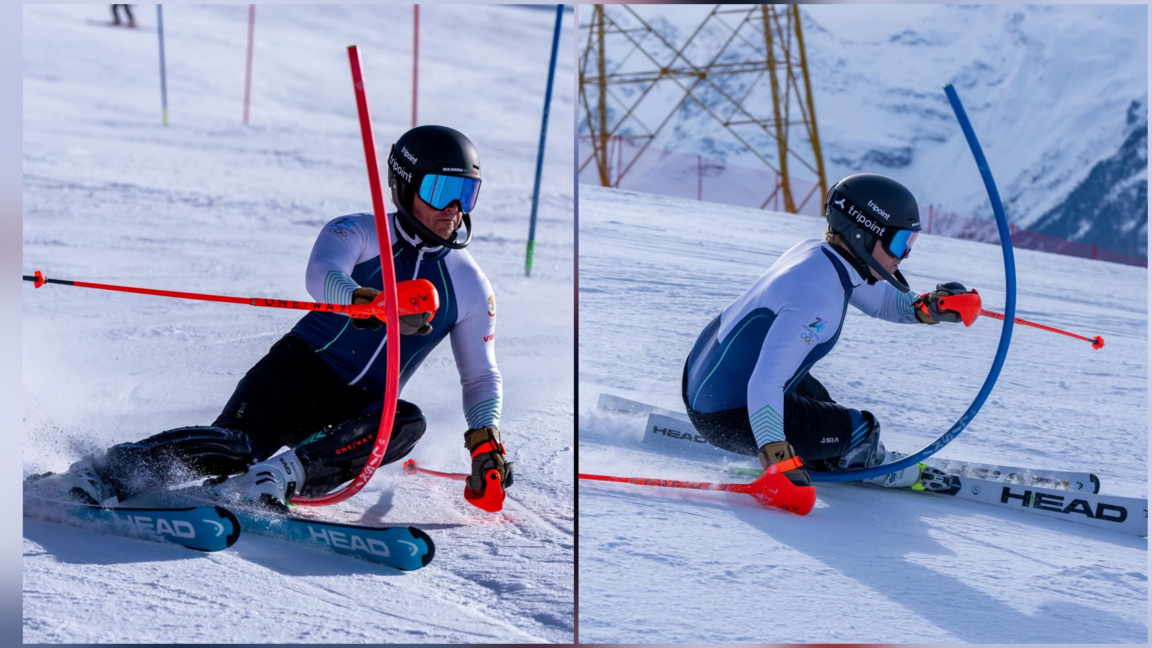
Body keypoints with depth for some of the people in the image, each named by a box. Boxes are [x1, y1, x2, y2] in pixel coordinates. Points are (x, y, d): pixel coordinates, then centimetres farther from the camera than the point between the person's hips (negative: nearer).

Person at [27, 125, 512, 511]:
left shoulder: (471, 286, 8)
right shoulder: (356, 233, -2)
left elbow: (482, 378, 16)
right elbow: (323, 276, -25)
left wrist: (484, 439, -3)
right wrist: (373, 305, -46)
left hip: (354, 408, 3)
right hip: (300, 369, -3)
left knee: (407, 422, -30)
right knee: (234, 445, -28)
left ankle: (279, 478, -36)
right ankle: (98, 476, -22)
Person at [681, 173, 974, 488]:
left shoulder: (816, 252, -1)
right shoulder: (817, 299, -28)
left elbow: (882, 300, 16)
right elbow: (764, 387, -36)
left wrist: (927, 307, -2)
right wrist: (777, 458, -41)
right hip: (725, 418, -10)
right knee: (860, 431, -4)